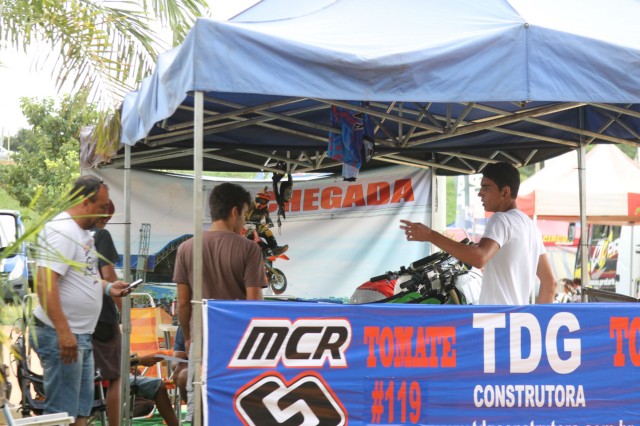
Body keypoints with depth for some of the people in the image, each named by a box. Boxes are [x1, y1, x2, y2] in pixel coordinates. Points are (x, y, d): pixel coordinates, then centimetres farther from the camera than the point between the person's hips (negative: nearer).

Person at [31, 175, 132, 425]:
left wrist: (107, 287, 10)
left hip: (80, 335, 10)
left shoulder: (82, 232, 14)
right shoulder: (61, 231, -17)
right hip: (60, 336, -10)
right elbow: (45, 283, -26)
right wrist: (64, 332, -30)